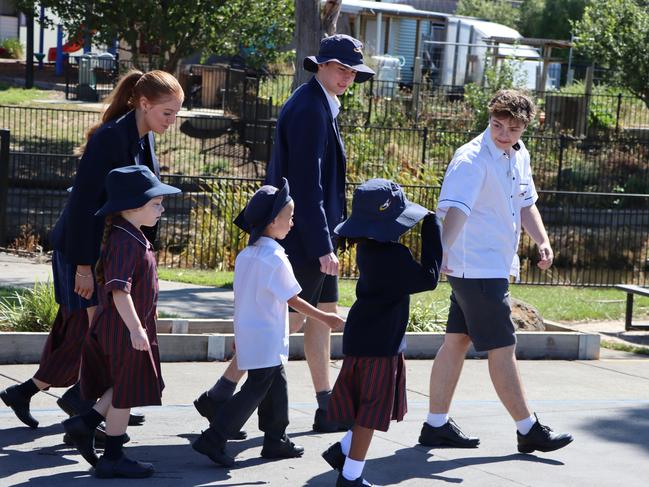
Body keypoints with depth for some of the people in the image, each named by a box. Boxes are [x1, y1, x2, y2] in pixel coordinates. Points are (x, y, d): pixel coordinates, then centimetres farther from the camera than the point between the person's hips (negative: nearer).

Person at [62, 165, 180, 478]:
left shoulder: (129, 237, 12)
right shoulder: (127, 242, -21)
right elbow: (119, 289, -30)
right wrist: (135, 329, -32)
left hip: (114, 326, 10)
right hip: (124, 330, -10)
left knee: (123, 388, 20)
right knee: (125, 393, 1)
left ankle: (84, 424, 14)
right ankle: (113, 458, 9)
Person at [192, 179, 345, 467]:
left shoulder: (245, 255, 7)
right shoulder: (275, 259, -17)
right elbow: (293, 300, -12)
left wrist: (240, 335, 20)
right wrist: (324, 318, -3)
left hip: (247, 332, 9)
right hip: (267, 339, -9)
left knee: (276, 386, 16)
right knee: (256, 390, -5)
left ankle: (276, 440, 22)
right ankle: (213, 440, -8)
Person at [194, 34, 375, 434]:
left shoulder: (322, 106, 14)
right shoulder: (308, 110, -18)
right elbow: (306, 186, -23)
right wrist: (323, 247, -24)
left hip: (315, 237, 10)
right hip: (304, 237, -10)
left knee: (324, 315, 13)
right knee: (289, 320, -6)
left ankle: (327, 410, 21)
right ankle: (219, 397, 0)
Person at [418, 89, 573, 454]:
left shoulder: (519, 155, 9)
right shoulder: (472, 159, -19)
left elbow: (526, 202, 23)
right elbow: (456, 208, -34)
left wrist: (542, 240, 7)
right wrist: (442, 252, -48)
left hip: (496, 267, 9)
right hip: (478, 269, -9)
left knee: (458, 341, 12)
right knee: (502, 349, -2)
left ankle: (437, 425, 19)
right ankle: (529, 430, 7)